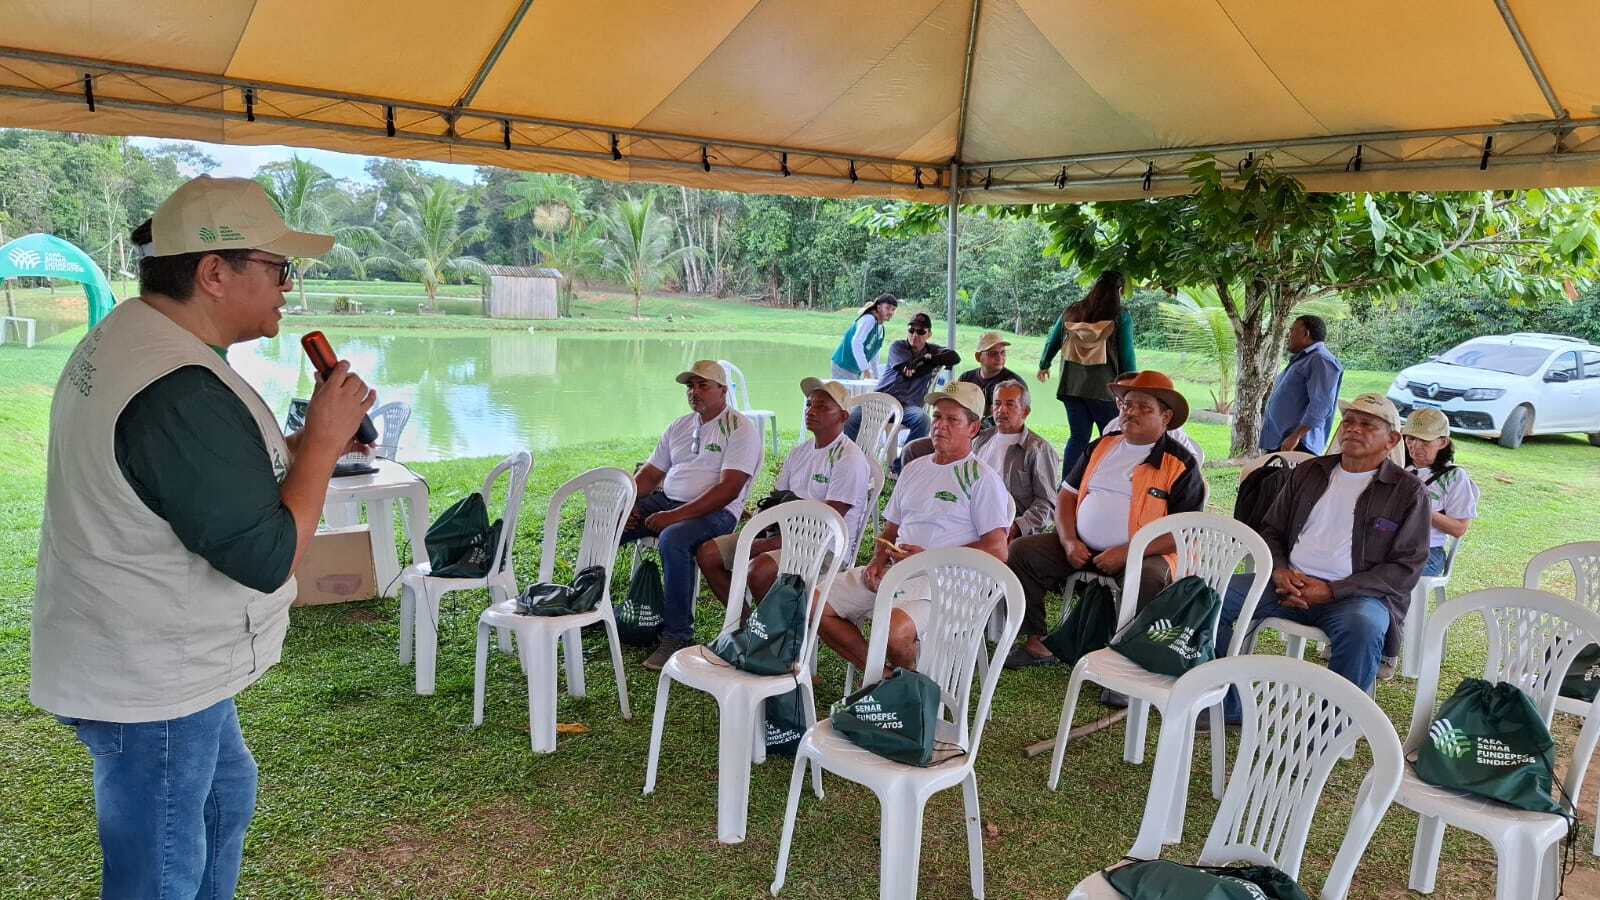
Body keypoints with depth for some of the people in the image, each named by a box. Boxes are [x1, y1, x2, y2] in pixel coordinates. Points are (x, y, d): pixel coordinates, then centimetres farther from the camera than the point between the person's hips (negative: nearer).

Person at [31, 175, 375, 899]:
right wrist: (322, 441, -18)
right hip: (151, 686, -10)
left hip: (149, 662, 11)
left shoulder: (114, 341, 5)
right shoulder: (182, 392, -29)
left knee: (227, 794, 28)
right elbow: (266, 559, -27)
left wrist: (302, 445, 7)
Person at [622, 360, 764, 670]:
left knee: (672, 539, -37)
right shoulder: (680, 426, 17)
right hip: (665, 500, 7)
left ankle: (677, 637, -24)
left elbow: (728, 489, -18)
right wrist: (626, 503, -2)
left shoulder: (740, 429, -7)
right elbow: (650, 473, 19)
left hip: (715, 512, -7)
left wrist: (676, 515, -24)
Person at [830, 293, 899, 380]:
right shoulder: (868, 319, -17)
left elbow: (874, 353, 19)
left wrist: (876, 376, 18)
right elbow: (856, 343, -28)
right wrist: (865, 369, -31)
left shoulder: (881, 327, 11)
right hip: (844, 367, -9)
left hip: (856, 371, 9)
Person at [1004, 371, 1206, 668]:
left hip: (1142, 554, -5)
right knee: (1021, 551, -11)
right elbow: (1067, 495, 15)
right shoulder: (1102, 445, 14)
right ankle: (1035, 643, -4)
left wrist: (1127, 552, -19)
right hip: (1082, 548, 5)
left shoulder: (1181, 464, -3)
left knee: (1148, 578, -37)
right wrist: (1069, 541, -3)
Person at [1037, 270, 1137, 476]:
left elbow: (1052, 342, 19)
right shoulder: (1120, 316, -5)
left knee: (1078, 438, 11)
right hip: (1103, 387, -4)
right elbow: (1127, 356, -5)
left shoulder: (1071, 312, 8)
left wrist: (1044, 365, 36)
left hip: (1071, 385, 4)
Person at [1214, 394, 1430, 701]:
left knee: (1363, 628, -39)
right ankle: (1226, 705, -8)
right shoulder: (1309, 472, 18)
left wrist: (1331, 591, -13)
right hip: (1291, 584, 4)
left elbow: (1405, 568, -2)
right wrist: (1280, 571, -3)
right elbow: (1271, 531, 21)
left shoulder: (1407, 491, 5)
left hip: (1355, 594, -4)